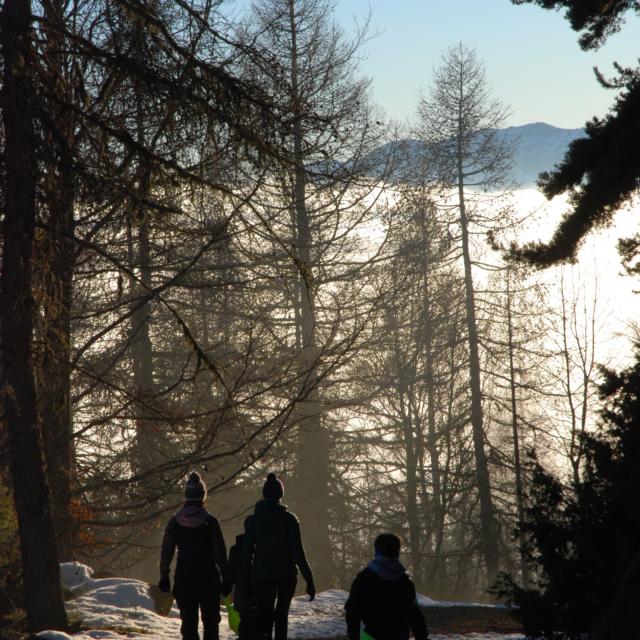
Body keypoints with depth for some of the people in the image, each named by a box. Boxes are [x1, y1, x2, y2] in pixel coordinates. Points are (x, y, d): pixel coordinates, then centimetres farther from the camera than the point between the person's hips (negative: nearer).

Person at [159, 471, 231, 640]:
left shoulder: (174, 522, -3)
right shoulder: (210, 522, -9)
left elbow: (166, 552, 3)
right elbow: (220, 552, -7)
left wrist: (164, 576, 13)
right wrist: (226, 578, 1)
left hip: (184, 579, 1)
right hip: (209, 579, -1)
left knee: (188, 621, 7)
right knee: (210, 621, 13)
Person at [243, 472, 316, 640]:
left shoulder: (253, 520, -1)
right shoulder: (289, 519, -7)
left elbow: (246, 552, 0)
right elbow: (297, 551, -10)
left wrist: (246, 579, 8)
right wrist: (309, 580, -7)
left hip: (262, 575, 0)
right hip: (286, 574, 0)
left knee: (264, 616, 0)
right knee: (282, 614, 19)